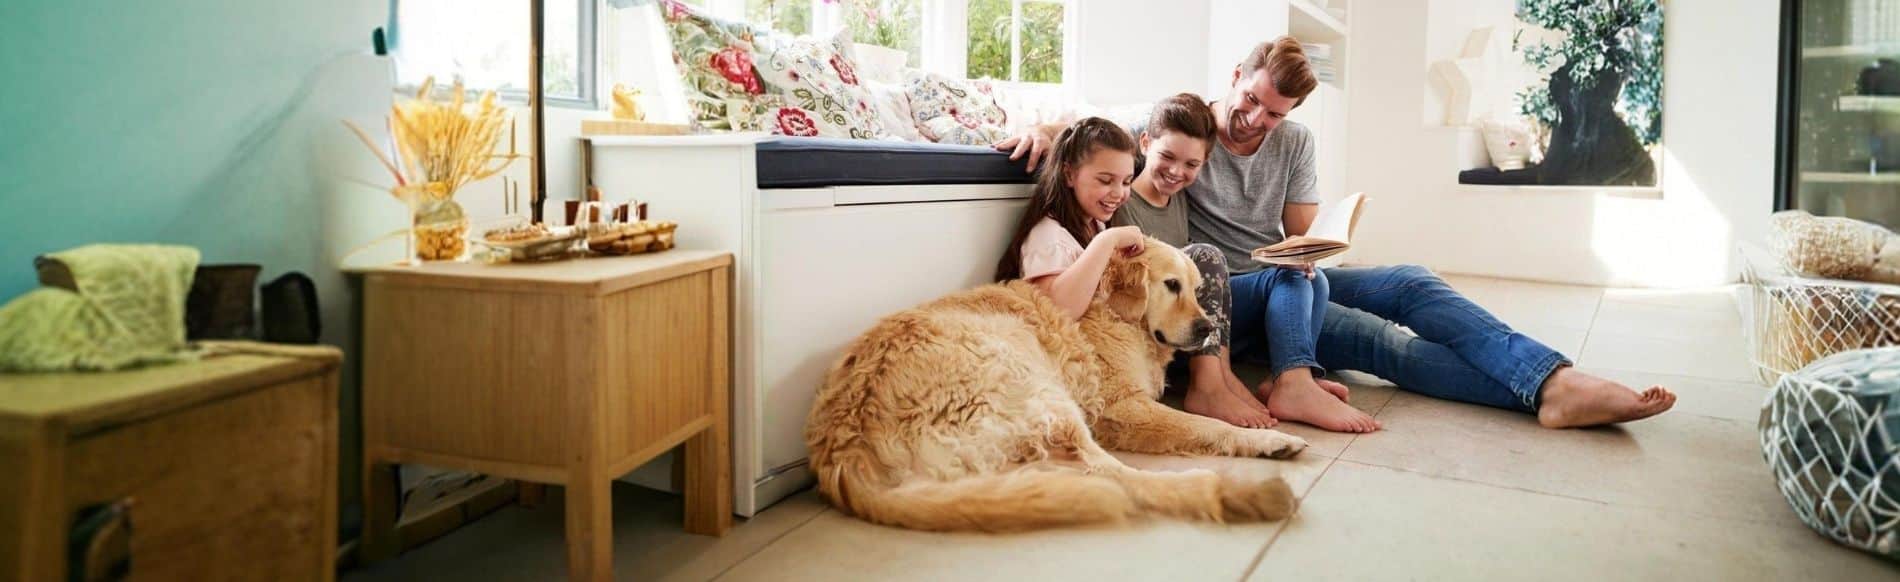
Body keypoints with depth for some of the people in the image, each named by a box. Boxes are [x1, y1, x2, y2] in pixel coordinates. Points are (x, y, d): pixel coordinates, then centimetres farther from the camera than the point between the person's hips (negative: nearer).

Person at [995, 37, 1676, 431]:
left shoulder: (1294, 141, 11)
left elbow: (1304, 236, 10)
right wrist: (1044, 130, -27)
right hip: (1226, 294, -5)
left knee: (1410, 282, -20)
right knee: (1379, 339, -27)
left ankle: (1558, 380, -33)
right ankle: (1541, 389, -38)